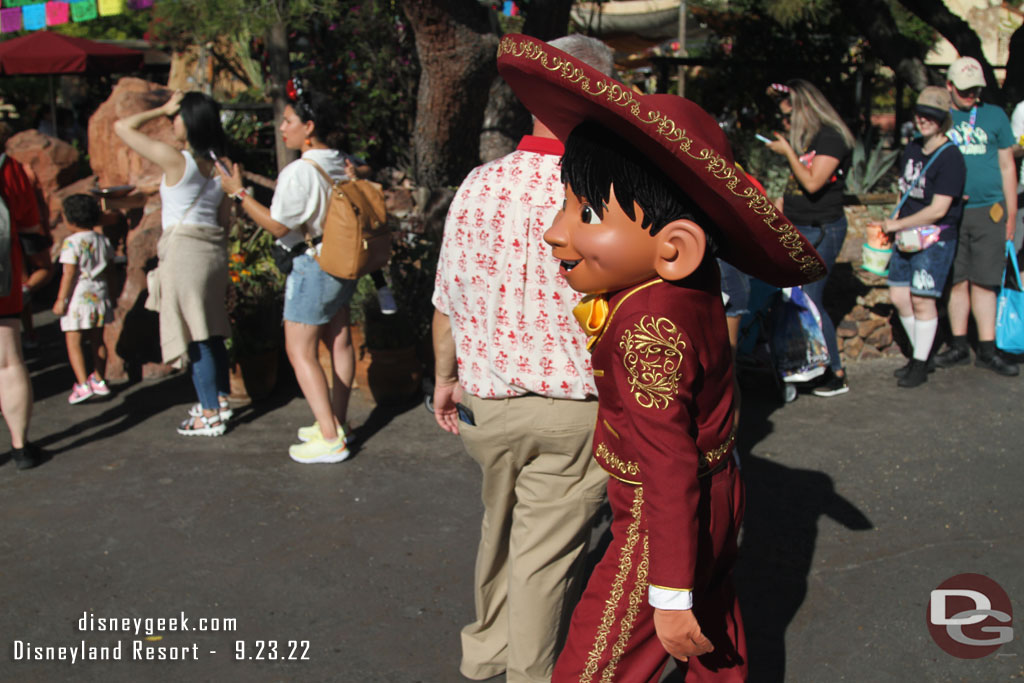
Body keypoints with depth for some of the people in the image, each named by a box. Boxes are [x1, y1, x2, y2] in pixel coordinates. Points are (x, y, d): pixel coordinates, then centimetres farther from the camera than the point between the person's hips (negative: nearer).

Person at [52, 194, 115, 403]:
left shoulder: (71, 242, -13)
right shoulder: (102, 240, 6)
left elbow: (69, 272, -17)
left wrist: (60, 299, -13)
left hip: (79, 297, -7)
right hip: (99, 295, 7)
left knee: (73, 342, -3)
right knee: (97, 340, 16)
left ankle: (83, 384, -12)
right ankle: (99, 380, 26)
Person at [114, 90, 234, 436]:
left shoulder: (175, 159, -14)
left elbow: (122, 127, -7)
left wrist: (163, 109, 1)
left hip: (183, 249, -7)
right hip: (214, 250, 7)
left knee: (194, 335, -2)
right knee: (211, 331, 17)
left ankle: (210, 415, 3)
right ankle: (220, 400, 26)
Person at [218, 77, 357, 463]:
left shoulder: (299, 172, -21)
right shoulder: (341, 164, 4)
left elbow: (277, 225, -17)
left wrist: (238, 193, -13)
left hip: (313, 265, -9)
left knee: (300, 351, -3)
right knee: (338, 340, 17)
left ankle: (330, 439, -5)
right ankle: (337, 421, 28)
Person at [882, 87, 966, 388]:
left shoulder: (950, 157, -16)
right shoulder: (912, 148, 9)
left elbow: (938, 209, -19)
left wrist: (897, 225, -13)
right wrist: (895, 223, 9)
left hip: (936, 238, -7)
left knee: (921, 299, -5)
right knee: (899, 296, 7)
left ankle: (921, 364, 7)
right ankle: (919, 353, 24)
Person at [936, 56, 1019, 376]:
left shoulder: (995, 116, 9)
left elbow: (1007, 167, 11)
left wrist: (1011, 215, 8)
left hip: (989, 211, 0)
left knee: (983, 282, 0)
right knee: (957, 280, 5)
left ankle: (987, 350, 6)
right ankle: (959, 346, 14)